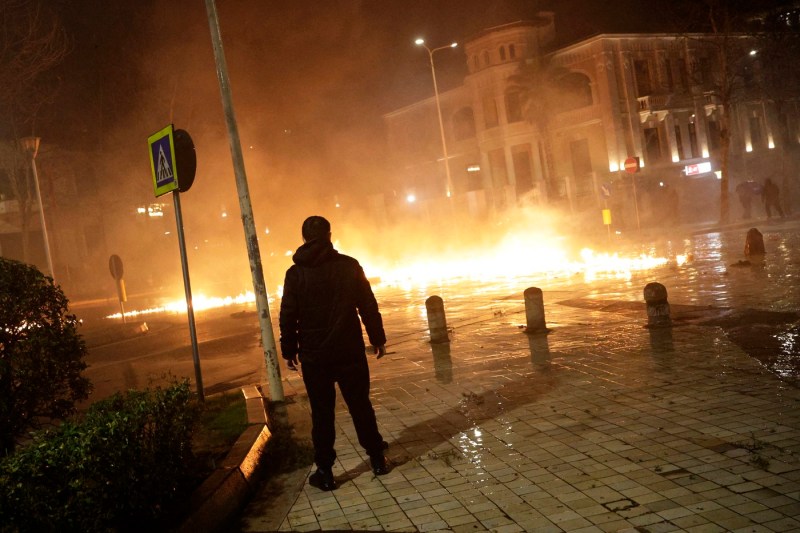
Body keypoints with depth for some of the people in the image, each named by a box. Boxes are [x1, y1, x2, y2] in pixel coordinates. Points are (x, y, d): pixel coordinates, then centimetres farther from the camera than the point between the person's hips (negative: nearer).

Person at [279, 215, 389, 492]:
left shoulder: (296, 273, -5)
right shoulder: (349, 266, -3)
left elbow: (288, 316, -3)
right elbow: (368, 306, -1)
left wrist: (289, 350, 7)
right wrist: (377, 338, 9)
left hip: (314, 355, -1)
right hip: (350, 351, 1)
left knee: (322, 413, 6)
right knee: (360, 405, 13)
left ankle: (325, 471, 10)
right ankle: (377, 458, 20)